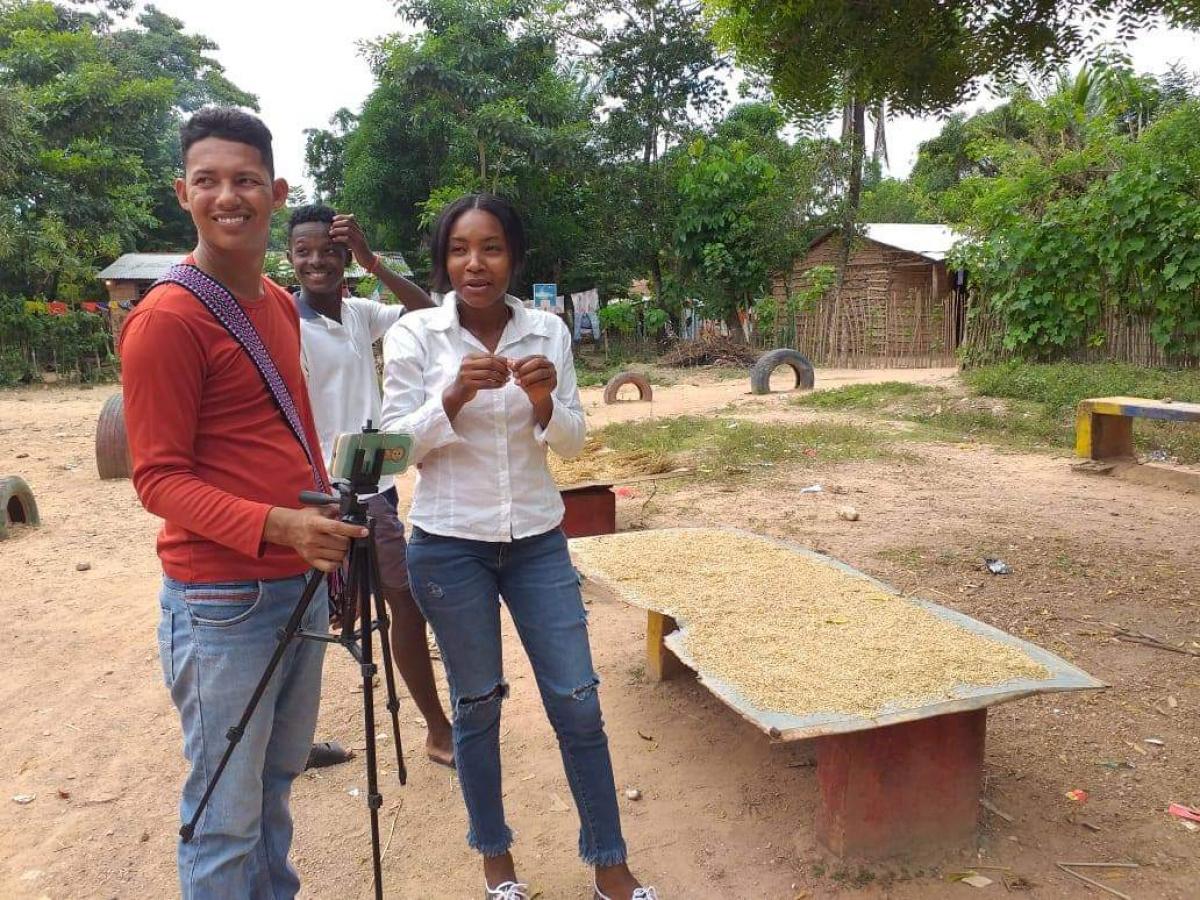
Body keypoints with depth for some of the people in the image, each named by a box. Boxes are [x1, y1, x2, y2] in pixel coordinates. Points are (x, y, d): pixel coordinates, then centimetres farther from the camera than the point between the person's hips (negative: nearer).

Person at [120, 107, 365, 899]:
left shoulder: (281, 305, 11)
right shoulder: (166, 320, -13)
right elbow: (159, 479, -14)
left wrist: (329, 525, 15)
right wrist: (276, 526, -27)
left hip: (302, 588, 7)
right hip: (222, 602, -7)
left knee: (278, 783, 20)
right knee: (226, 815, 5)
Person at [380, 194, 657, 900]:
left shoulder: (549, 332, -1)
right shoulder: (415, 334, -7)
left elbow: (573, 444, 2)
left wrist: (545, 403, -18)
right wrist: (453, 398, -23)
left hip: (538, 540, 2)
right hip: (450, 546, -1)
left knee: (578, 700, 5)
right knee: (478, 704, 11)